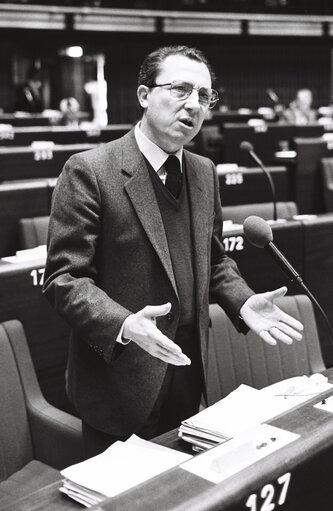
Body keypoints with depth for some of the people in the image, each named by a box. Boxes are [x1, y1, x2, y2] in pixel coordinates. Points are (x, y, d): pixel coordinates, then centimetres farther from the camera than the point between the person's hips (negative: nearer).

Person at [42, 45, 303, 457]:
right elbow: (64, 277, -16)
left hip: (187, 377, 6)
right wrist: (124, 325, -32)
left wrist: (244, 302, -3)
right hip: (121, 385, -6)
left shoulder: (204, 172, 7)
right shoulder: (89, 171, -14)